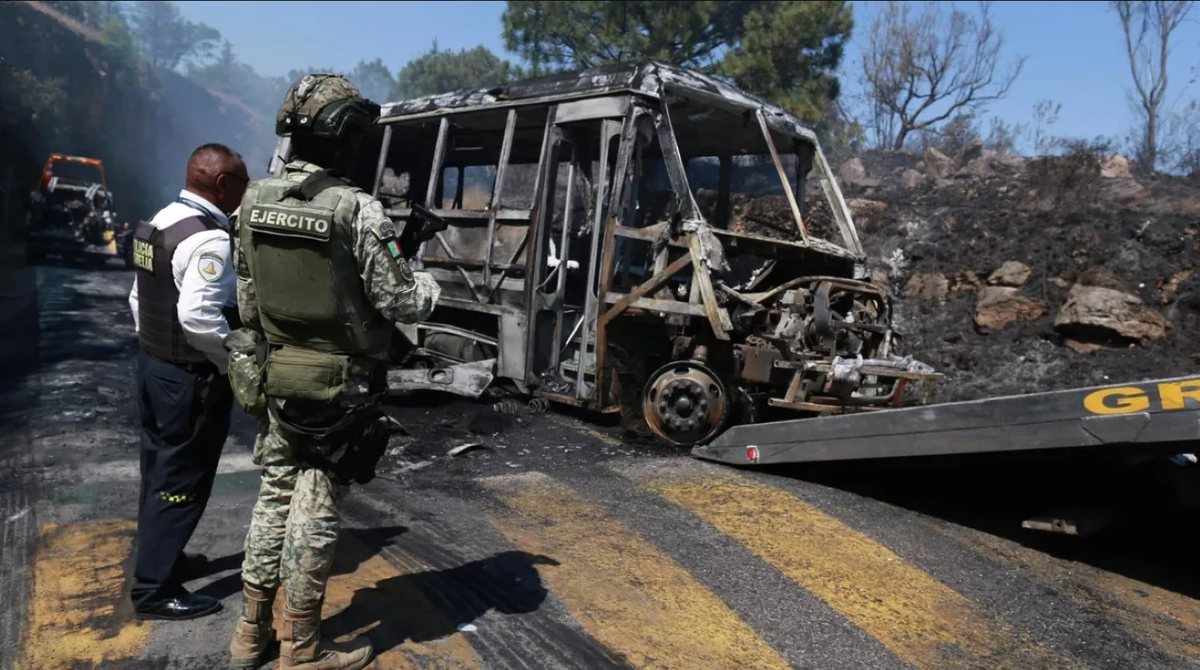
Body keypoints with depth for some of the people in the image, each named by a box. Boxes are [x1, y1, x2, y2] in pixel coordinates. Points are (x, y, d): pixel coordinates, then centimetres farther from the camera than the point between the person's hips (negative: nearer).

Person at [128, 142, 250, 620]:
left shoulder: (159, 223, 9)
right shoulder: (208, 239, -22)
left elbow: (139, 297, 16)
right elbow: (198, 316, -30)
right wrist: (237, 362, -18)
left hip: (153, 364, 10)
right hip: (192, 379, -10)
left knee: (160, 471, 20)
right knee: (182, 482, 1)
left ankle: (161, 559, 36)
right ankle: (154, 589, 11)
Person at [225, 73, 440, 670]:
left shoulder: (253, 200, 2)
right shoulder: (356, 209, -19)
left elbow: (247, 299, 10)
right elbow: (402, 304, -16)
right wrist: (430, 283, 5)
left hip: (275, 378, 6)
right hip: (339, 386, -6)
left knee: (274, 497, 19)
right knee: (315, 512, 4)